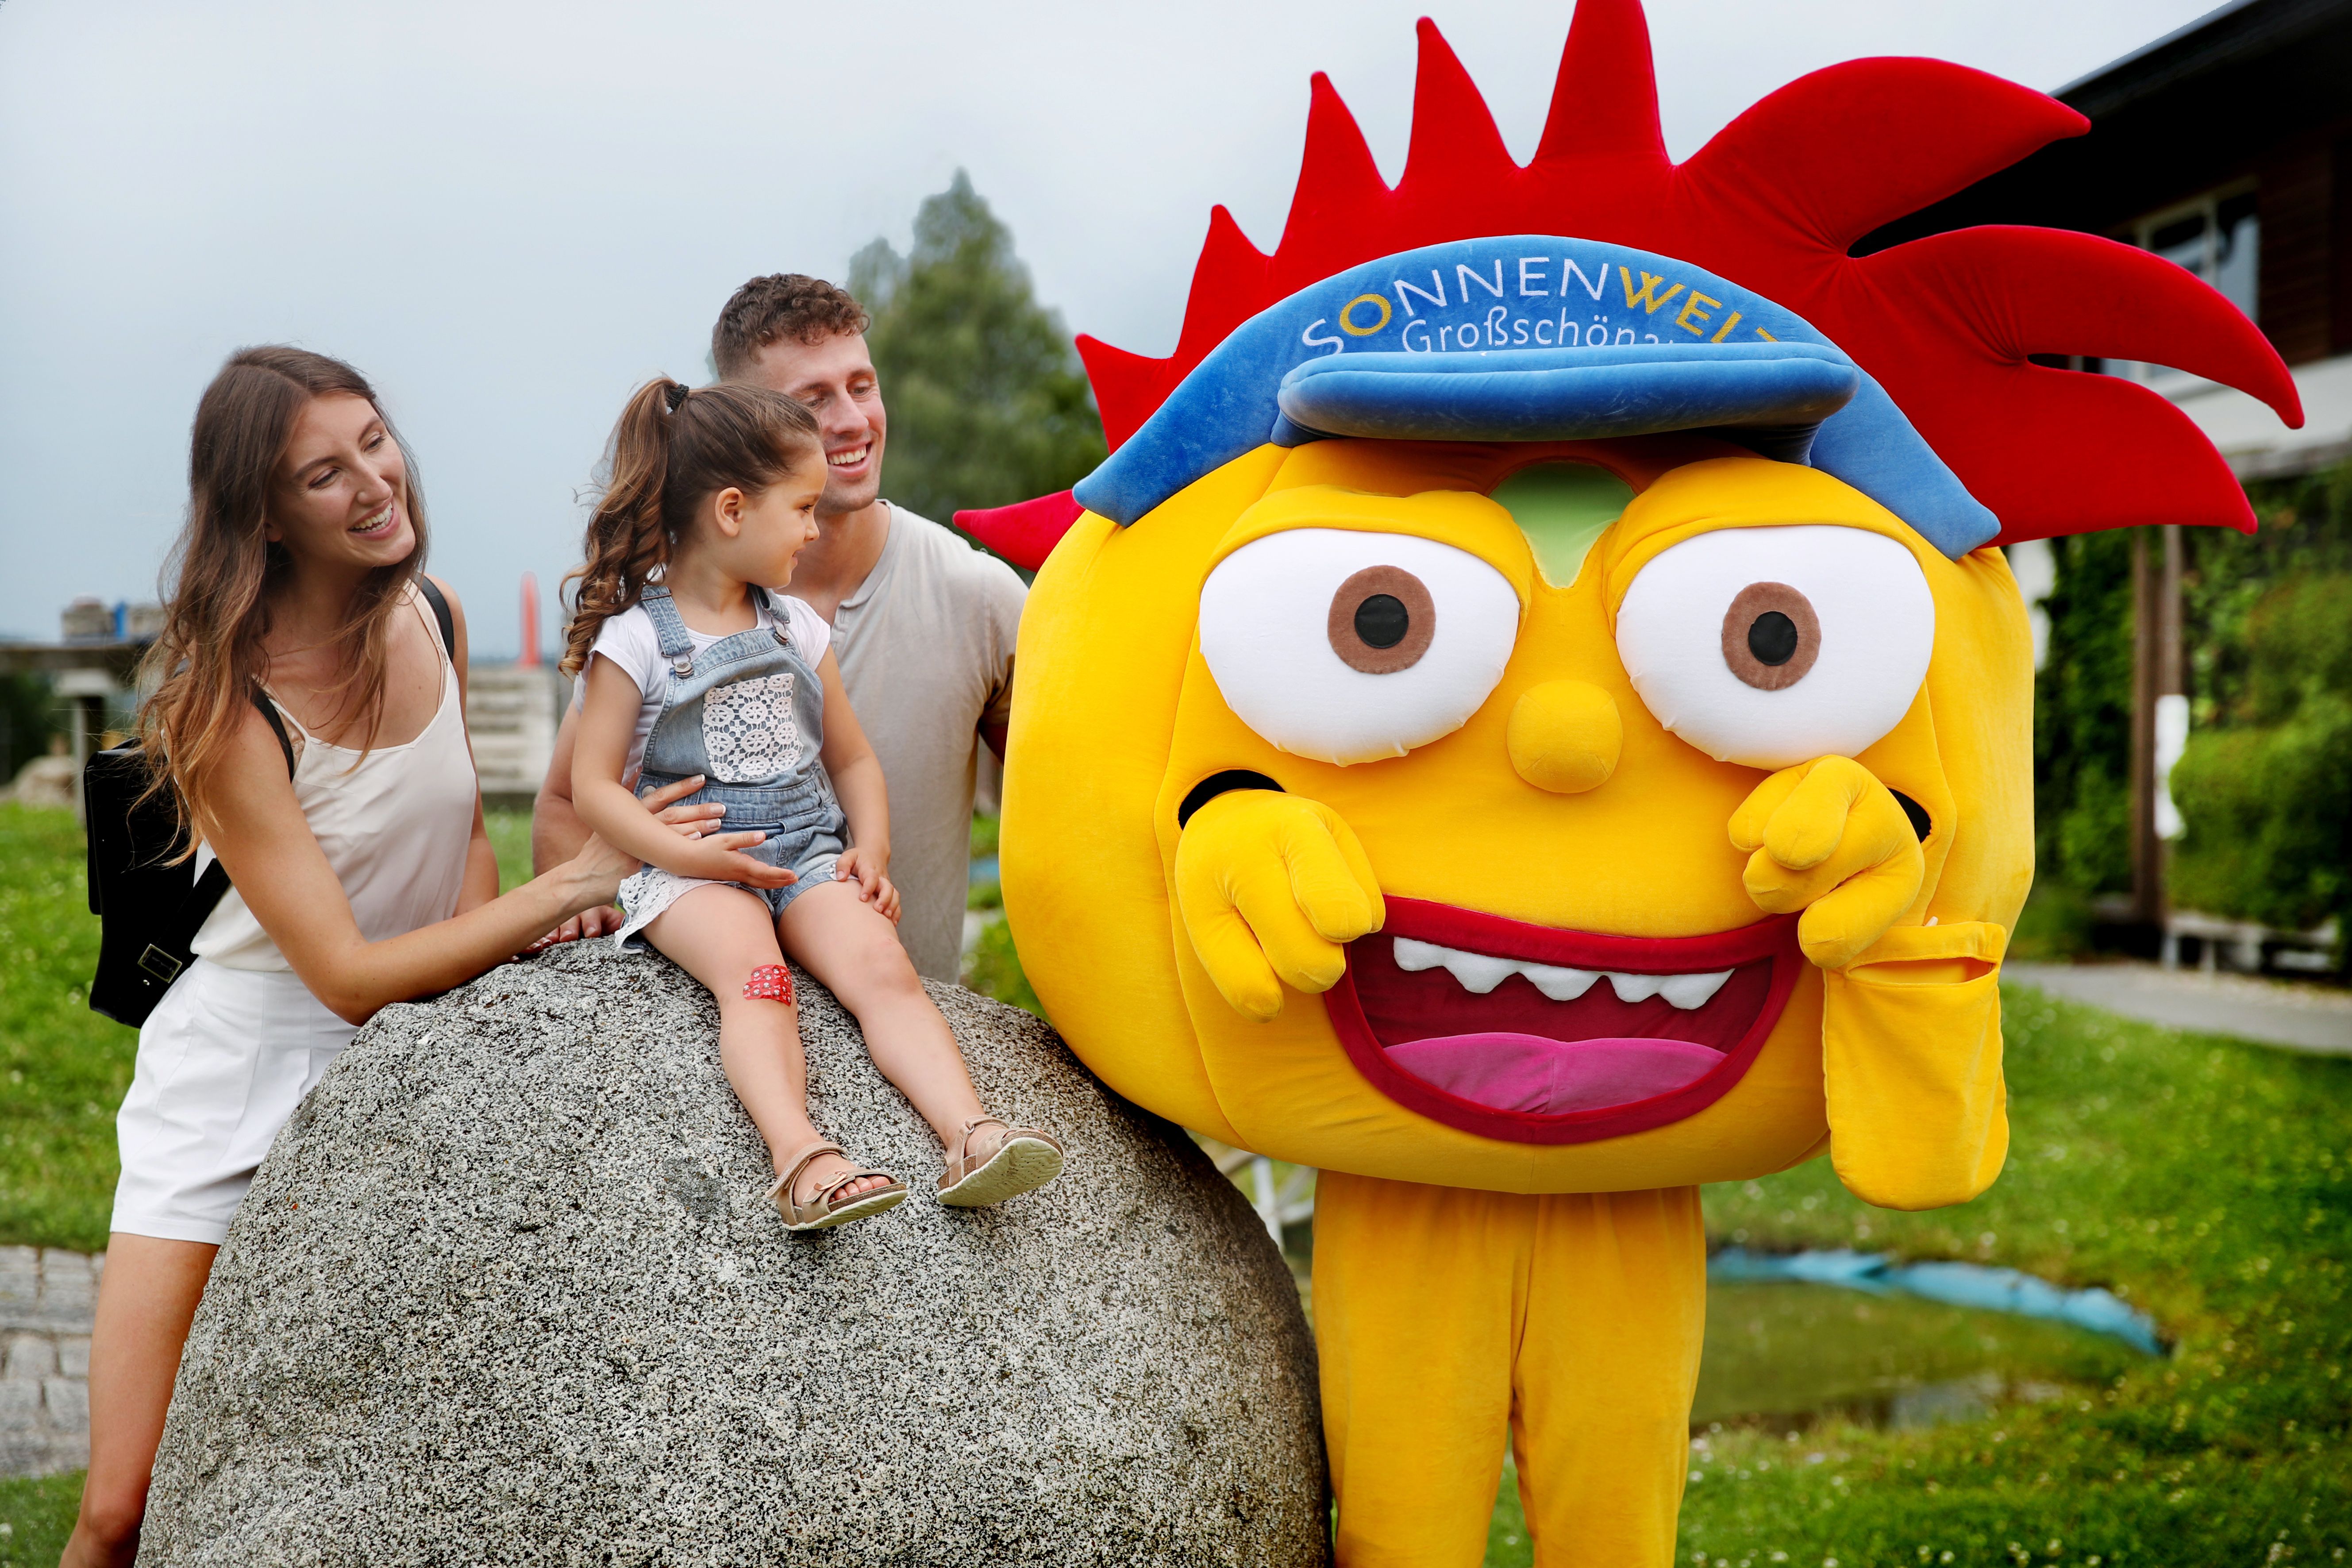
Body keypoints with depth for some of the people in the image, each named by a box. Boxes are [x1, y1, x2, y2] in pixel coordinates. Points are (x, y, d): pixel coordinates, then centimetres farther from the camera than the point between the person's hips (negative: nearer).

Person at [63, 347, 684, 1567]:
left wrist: (483, 959, -5)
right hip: (245, 1070, -4)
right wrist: (577, 882, -22)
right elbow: (348, 975, -22)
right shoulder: (227, 707, -20)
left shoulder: (430, 614, -2)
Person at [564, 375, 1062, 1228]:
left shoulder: (798, 628, 16)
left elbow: (853, 759, 22)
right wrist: (691, 855, -16)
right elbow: (594, 786, -3)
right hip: (694, 869, -4)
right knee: (753, 974, -35)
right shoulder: (634, 638, 1)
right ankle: (801, 1156, -53)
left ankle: (970, 1134, -43)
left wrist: (871, 849, 4)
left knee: (880, 964, -26)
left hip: (809, 853, 4)